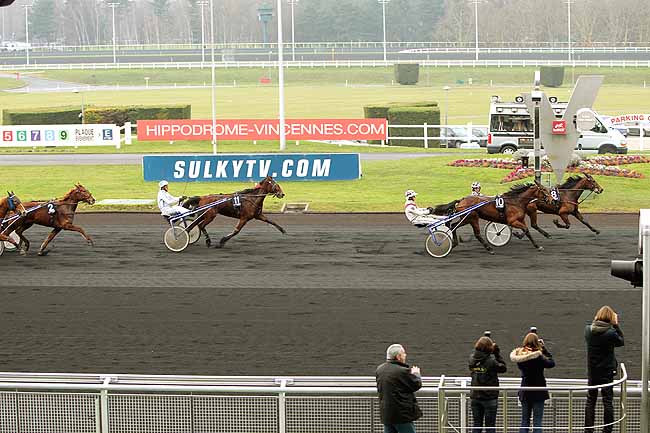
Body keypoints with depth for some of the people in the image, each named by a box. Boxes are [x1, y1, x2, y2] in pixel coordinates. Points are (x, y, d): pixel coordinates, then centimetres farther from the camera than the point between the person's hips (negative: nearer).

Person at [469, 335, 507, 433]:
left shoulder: (472, 358, -5)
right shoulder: (491, 360, -18)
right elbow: (503, 368, -4)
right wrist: (497, 353, -2)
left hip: (475, 397, 4)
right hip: (490, 398, -4)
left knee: (476, 425, 12)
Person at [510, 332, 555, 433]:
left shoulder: (520, 354, -5)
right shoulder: (538, 356, -19)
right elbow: (551, 363, -8)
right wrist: (544, 348, -3)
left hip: (525, 393, 5)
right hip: (538, 393, -5)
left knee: (524, 421, 12)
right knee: (537, 421, 0)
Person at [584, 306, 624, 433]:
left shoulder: (588, 330, -8)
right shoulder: (611, 333, -19)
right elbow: (621, 342, -2)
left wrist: (595, 320, 7)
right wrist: (616, 325, -2)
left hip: (592, 372, 3)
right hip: (607, 372, -3)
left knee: (590, 401, 12)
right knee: (608, 401, 6)